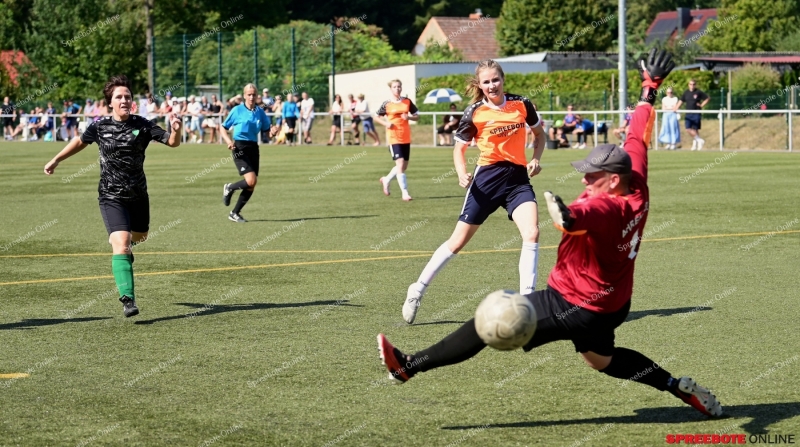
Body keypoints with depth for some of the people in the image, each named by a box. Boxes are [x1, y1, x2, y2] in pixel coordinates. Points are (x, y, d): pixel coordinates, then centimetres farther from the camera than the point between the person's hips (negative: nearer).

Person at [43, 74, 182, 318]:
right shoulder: (100, 127, -7)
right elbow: (80, 141, 13)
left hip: (138, 195, 2)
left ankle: (125, 241, 62)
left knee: (139, 236, 23)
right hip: (111, 197, -2)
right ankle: (128, 299, -19)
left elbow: (172, 142, -11)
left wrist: (176, 130, -33)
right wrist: (56, 160, 20)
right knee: (121, 245, -17)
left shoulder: (142, 125, -9)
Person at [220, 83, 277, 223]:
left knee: (251, 186, 4)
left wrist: (272, 132, -14)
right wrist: (228, 140, -16)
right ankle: (229, 188, 10)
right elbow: (223, 128, 2)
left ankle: (235, 213, 19)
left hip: (253, 148, 5)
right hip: (240, 147, -5)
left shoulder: (260, 112, 7)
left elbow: (267, 130, 10)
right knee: (251, 180, -20)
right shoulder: (237, 110, -4)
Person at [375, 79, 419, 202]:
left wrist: (409, 117, -11)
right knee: (400, 163, -14)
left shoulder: (407, 102, 5)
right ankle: (405, 193, -12)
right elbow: (376, 117, 7)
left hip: (406, 138, 5)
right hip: (394, 138, -5)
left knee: (404, 166, 12)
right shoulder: (387, 104, -3)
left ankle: (386, 179, 37)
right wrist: (386, 123, -11)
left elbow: (417, 116, 11)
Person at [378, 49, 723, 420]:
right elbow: (638, 138, 7)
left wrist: (567, 216, -79)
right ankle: (680, 388, 28)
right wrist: (650, 87, 20)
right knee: (603, 359, 33)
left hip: (574, 306, -9)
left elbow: (583, 215, -57)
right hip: (613, 303, 9)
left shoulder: (605, 207, -30)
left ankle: (410, 365, -3)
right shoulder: (636, 190, -7)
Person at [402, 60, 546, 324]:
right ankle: (417, 290, 15)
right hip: (487, 178, -2)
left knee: (532, 233, -19)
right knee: (458, 241, 2)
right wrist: (462, 174, -14)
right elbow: (459, 148, 4)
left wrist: (536, 159, -3)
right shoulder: (474, 113, -7)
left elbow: (539, 134, 15)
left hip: (518, 177, 2)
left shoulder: (522, 105, -2)